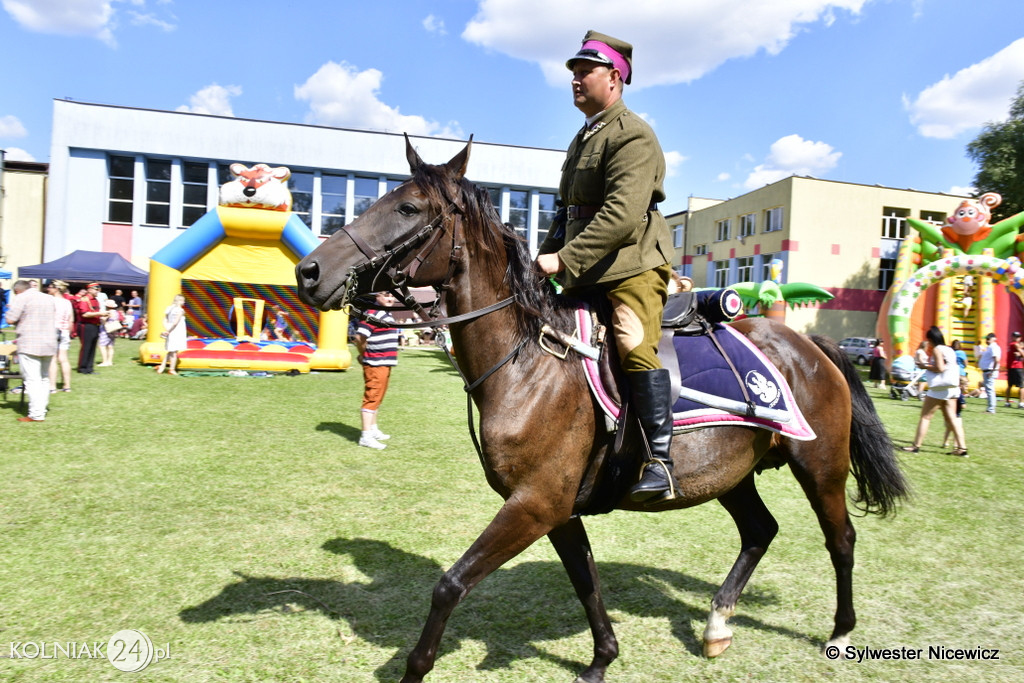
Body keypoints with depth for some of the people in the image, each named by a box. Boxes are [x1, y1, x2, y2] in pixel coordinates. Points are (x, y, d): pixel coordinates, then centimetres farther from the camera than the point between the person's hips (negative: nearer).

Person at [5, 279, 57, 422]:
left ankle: (36, 414, -7)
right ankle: (42, 409, 18)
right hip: (49, 345, 7)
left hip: (29, 346, -7)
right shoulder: (49, 298, 14)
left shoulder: (21, 298, -7)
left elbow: (10, 319, -11)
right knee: (44, 378, 15)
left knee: (32, 379, -5)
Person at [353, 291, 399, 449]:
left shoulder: (386, 314, 16)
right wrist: (364, 355, -8)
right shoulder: (373, 314, -16)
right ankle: (366, 436, -5)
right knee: (372, 398, -8)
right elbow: (359, 337, -23)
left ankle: (373, 430, 32)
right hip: (375, 364, -10)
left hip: (385, 364, 10)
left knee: (377, 399, 19)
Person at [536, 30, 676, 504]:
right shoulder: (582, 140, 23)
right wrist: (543, 262, 16)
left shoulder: (632, 135, -8)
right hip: (585, 274, 10)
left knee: (635, 345, -26)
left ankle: (659, 461, -23)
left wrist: (565, 258, -28)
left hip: (633, 266, -10)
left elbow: (623, 215, -23)